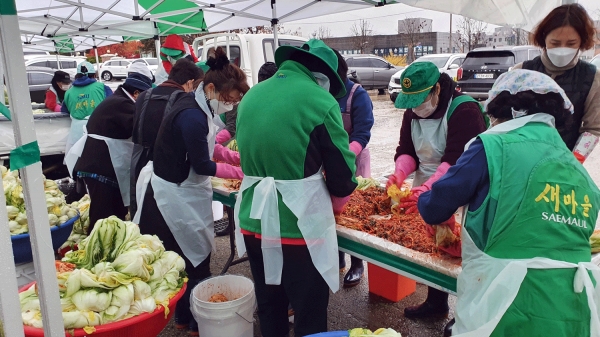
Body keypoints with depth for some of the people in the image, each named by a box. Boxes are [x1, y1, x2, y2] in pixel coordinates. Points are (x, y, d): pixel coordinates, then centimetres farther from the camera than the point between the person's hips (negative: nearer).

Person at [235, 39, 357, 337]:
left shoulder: (251, 96, 8)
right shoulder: (320, 101, -10)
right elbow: (342, 170, -6)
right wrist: (336, 203, 14)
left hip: (254, 222, 6)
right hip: (298, 225, -6)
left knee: (268, 310, 22)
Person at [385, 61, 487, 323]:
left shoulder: (464, 110, -20)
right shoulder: (412, 111, 4)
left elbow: (457, 160, -28)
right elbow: (406, 149, 3)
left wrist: (427, 189, -36)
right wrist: (400, 174, -17)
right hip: (424, 192, 7)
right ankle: (435, 302, 33)